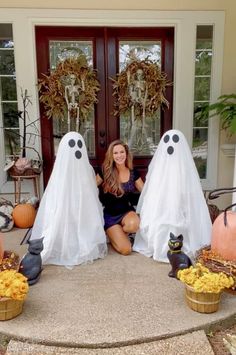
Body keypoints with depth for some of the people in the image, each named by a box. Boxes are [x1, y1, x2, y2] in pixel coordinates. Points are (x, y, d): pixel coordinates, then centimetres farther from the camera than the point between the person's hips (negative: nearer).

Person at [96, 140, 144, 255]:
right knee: (126, 249, -18)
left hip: (127, 211, 2)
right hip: (110, 214, -2)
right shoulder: (105, 172, -7)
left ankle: (118, 233, 2)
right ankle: (112, 234, 17)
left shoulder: (133, 173, 0)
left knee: (134, 224, -36)